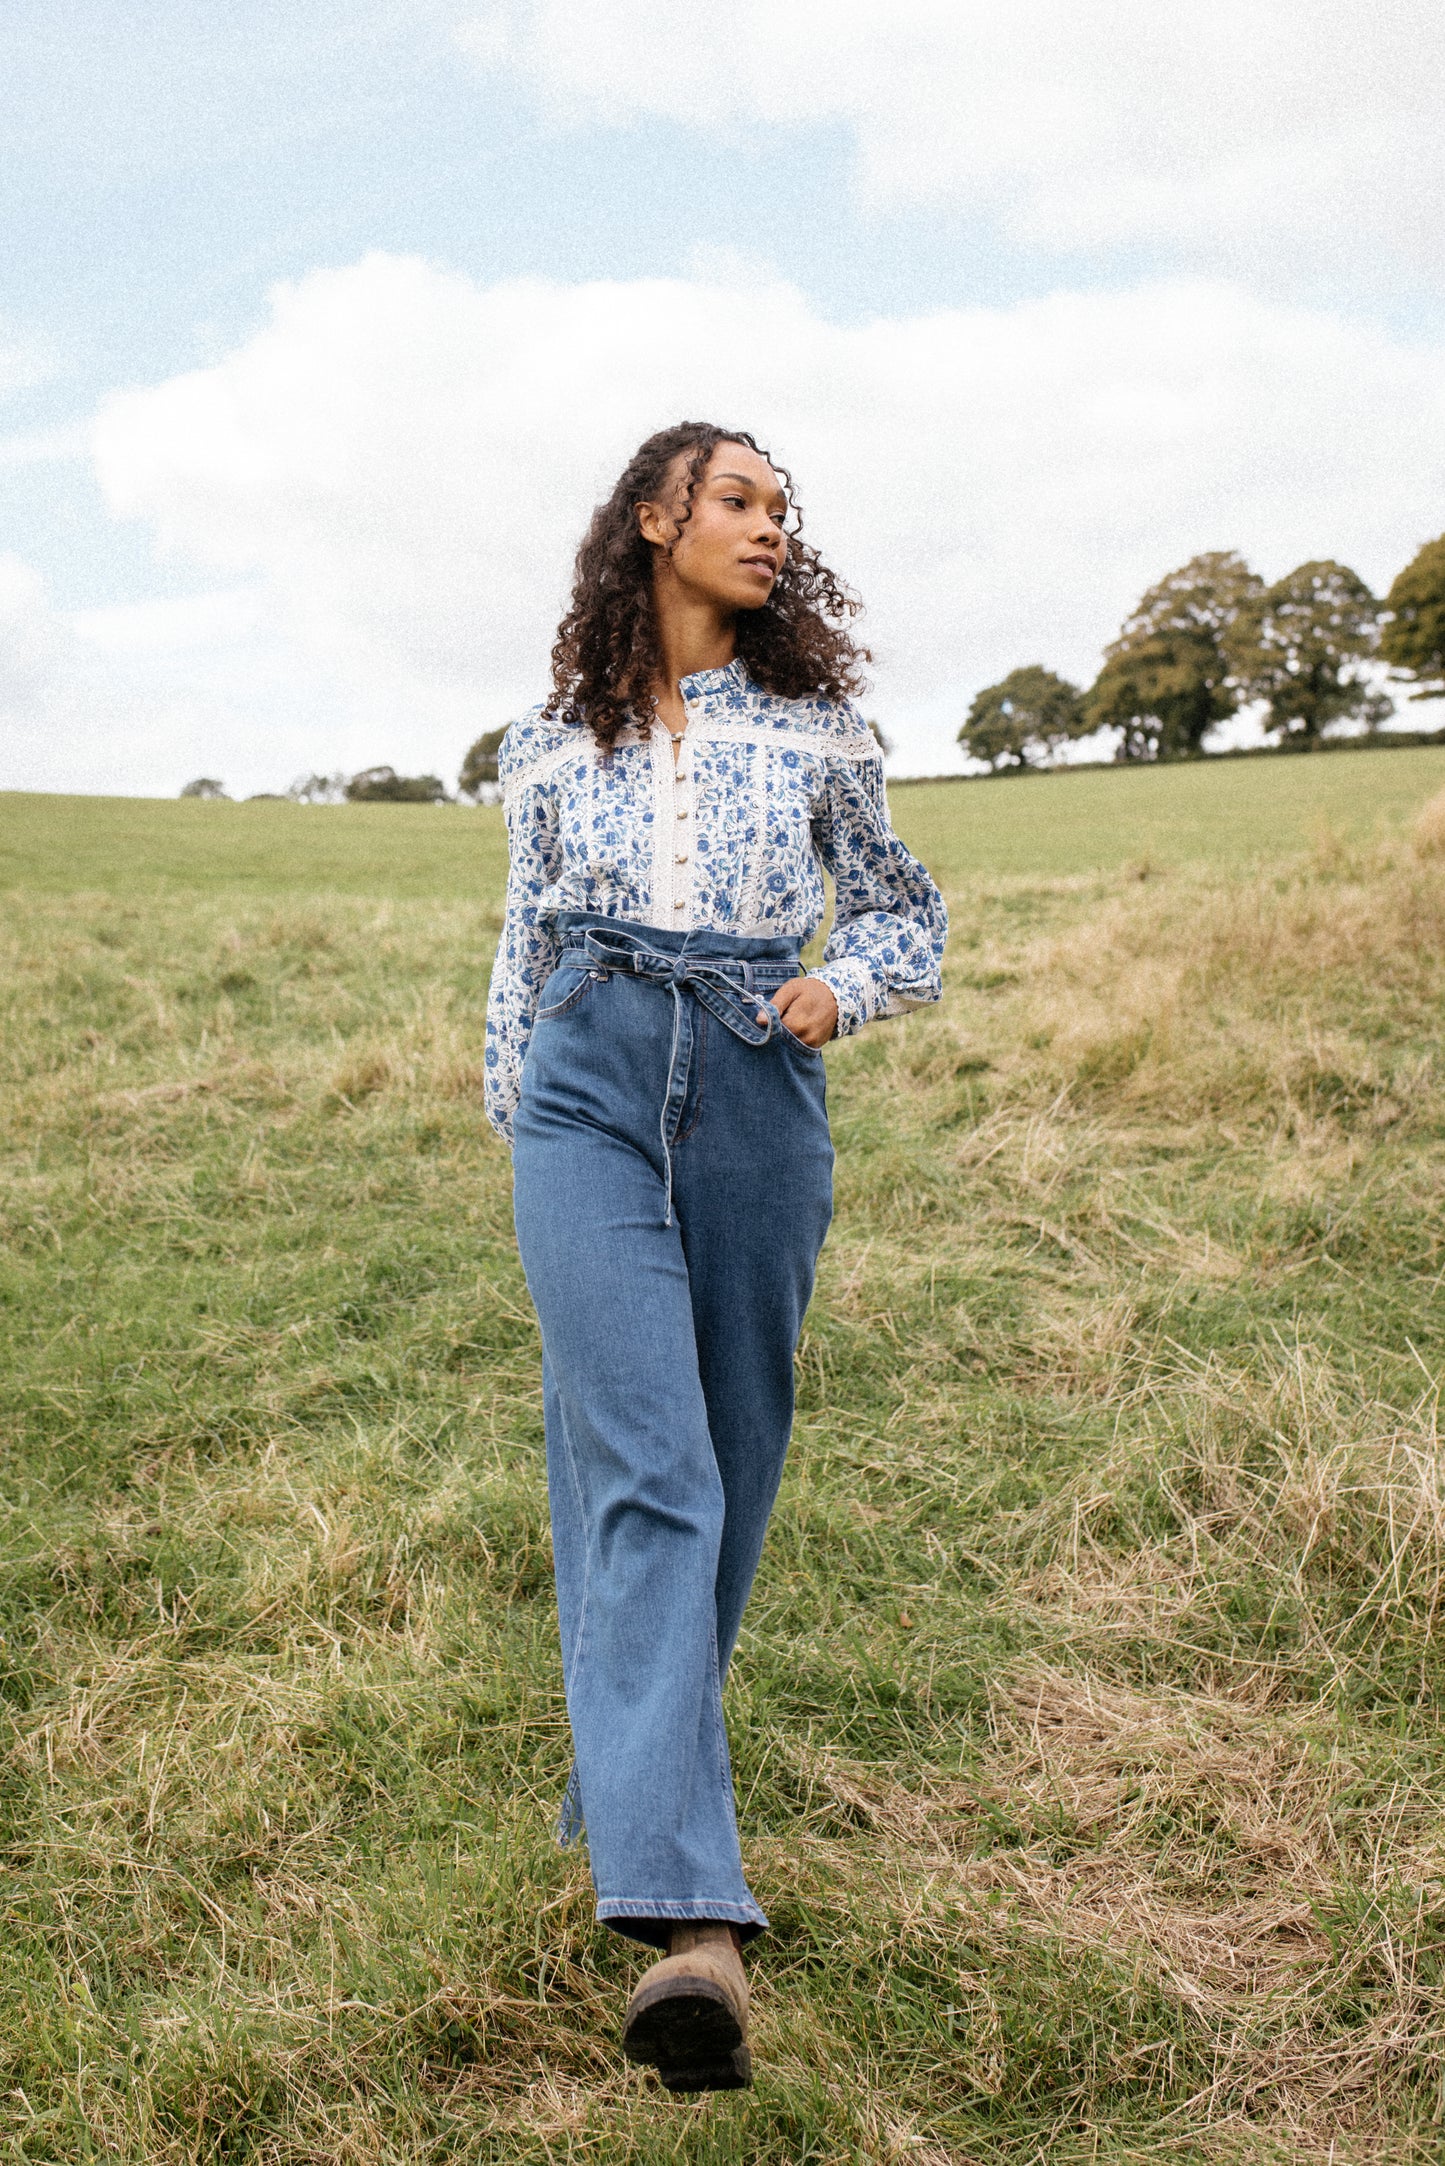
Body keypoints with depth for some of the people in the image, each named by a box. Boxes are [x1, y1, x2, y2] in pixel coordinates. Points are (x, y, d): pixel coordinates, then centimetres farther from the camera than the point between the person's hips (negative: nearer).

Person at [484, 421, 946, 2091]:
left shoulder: (814, 726, 12)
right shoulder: (554, 740, 12)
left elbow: (910, 910, 18)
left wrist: (844, 985, -3)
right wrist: (518, 1124, 17)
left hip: (758, 1097, 2)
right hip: (592, 1087, -2)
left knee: (729, 1456, 7)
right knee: (641, 1463, -15)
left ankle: (629, 1786, 30)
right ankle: (687, 1916, -21)